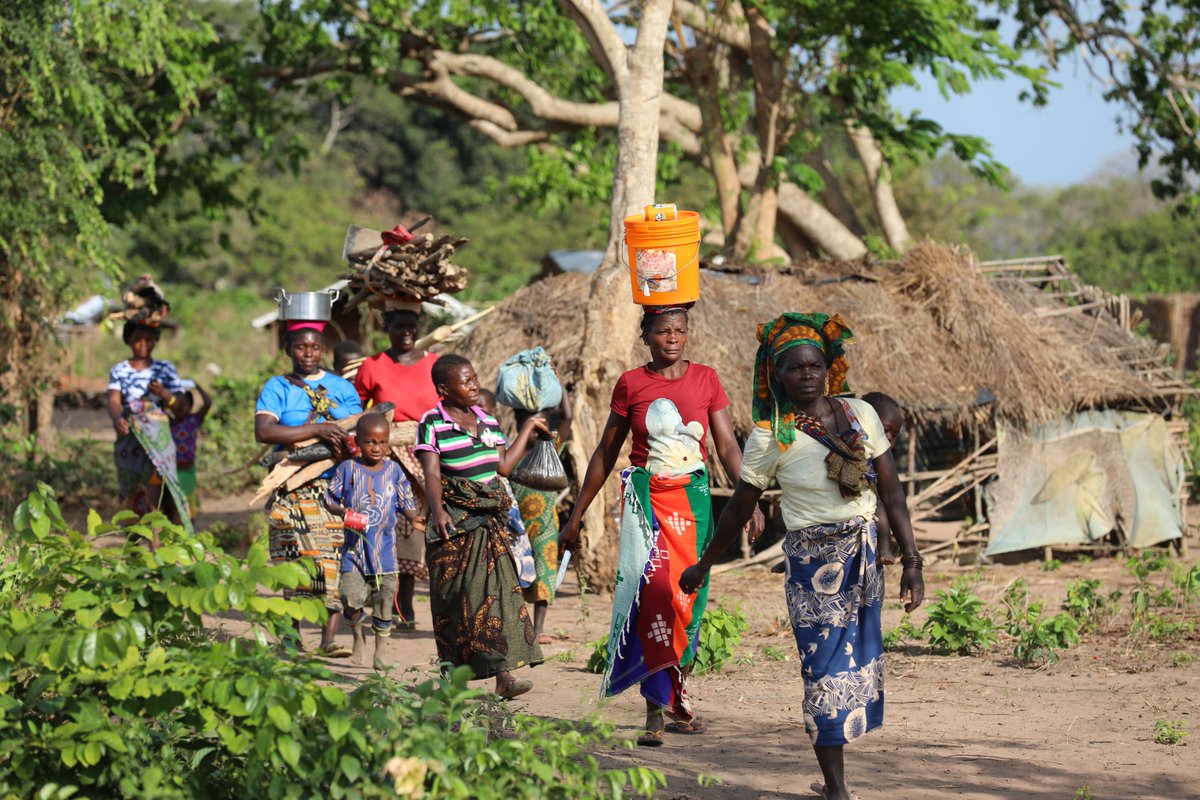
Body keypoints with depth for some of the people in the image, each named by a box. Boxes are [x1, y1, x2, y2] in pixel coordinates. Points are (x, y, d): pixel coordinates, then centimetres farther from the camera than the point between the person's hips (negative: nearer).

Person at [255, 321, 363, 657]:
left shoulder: (342, 388, 14)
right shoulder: (277, 388, 6)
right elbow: (264, 431, -10)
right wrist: (317, 430, -16)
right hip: (294, 488, -1)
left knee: (336, 562, -10)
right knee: (297, 565, -4)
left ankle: (329, 638, -12)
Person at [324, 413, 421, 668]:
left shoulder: (393, 470, 2)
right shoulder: (348, 469, -1)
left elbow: (406, 503, 5)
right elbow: (329, 498, 5)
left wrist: (415, 518, -16)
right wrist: (341, 511, -15)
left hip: (384, 549, 1)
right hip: (354, 545, -1)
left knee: (384, 601, 1)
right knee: (352, 600, -8)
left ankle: (379, 651, 16)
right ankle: (359, 639, 20)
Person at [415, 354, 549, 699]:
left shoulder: (487, 420, 12)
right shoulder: (433, 423, -5)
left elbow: (503, 466, 11)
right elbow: (431, 473, -14)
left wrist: (528, 429, 17)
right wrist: (437, 511, -30)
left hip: (489, 521, 4)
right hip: (453, 522, -4)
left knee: (499, 590, -7)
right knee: (456, 598, -1)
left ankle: (503, 674, -12)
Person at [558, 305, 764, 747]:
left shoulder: (705, 379, 5)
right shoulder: (630, 384, 2)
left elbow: (728, 447, 3)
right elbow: (605, 453, 10)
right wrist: (576, 516, 11)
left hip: (693, 498, 2)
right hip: (646, 498, -2)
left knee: (689, 597, 3)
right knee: (655, 586, -17)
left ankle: (677, 695, 23)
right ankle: (656, 712, -17)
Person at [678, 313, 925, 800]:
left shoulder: (859, 415, 2)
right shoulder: (771, 437, -7)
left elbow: (891, 490, 4)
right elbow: (740, 507, 4)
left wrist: (911, 561, 0)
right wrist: (704, 565, 11)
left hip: (864, 553, 4)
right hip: (812, 559, -4)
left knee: (859, 663, 9)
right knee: (825, 667, -6)